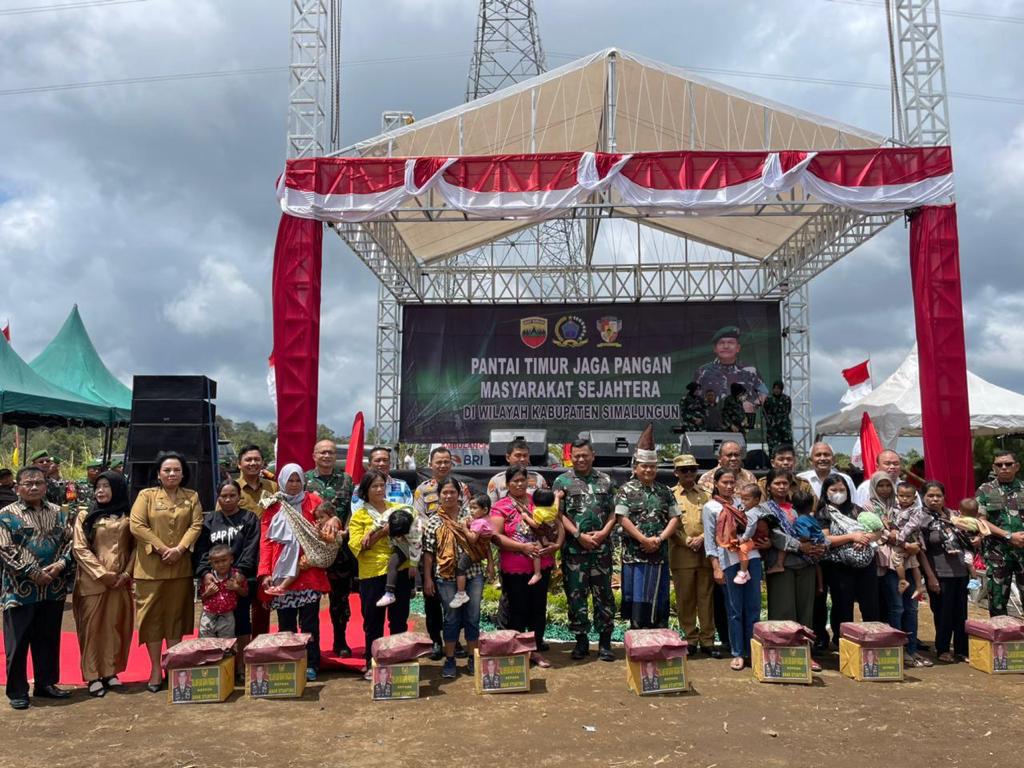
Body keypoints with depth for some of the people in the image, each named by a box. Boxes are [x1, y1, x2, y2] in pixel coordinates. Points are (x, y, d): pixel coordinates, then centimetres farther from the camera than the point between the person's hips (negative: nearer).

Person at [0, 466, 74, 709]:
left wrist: (60, 564, -10)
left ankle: (46, 683, 25)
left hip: (54, 588, 4)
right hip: (20, 589, -4)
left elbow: (69, 541, 8)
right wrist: (33, 572, -16)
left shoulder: (58, 512, 9)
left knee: (49, 639, 12)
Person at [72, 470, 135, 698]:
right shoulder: (86, 516, 3)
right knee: (92, 626, 1)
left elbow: (135, 547, 6)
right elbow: (80, 548, -4)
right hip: (92, 581, -1)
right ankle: (93, 675, 8)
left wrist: (126, 573, -8)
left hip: (121, 582, 2)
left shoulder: (129, 517, 7)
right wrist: (101, 573, -12)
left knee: (116, 625, 5)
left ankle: (110, 671, 16)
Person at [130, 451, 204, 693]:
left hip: (181, 567, 2)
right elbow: (137, 525, -9)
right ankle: (155, 670, 12)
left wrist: (180, 549, -15)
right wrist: (161, 549, -15)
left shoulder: (192, 497, 8)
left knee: (176, 616, 8)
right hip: (151, 568, -2)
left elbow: (196, 525, 0)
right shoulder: (146, 495, 1)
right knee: (152, 616, 2)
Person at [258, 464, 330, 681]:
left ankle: (311, 665, 11)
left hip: (309, 572, -1)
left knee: (309, 622, 2)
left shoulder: (313, 501, 4)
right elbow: (265, 540, 2)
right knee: (285, 623, 8)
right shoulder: (273, 506, 7)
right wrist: (265, 572, -8)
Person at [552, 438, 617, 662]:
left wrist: (604, 532, -8)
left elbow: (614, 512, 9)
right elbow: (559, 515, -4)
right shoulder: (562, 481, 2)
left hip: (602, 548, 2)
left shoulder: (605, 480, 10)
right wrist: (580, 536, -11)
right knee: (575, 595, 4)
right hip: (573, 549, -2)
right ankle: (581, 641, 17)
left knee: (604, 594, 5)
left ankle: (605, 641, 15)